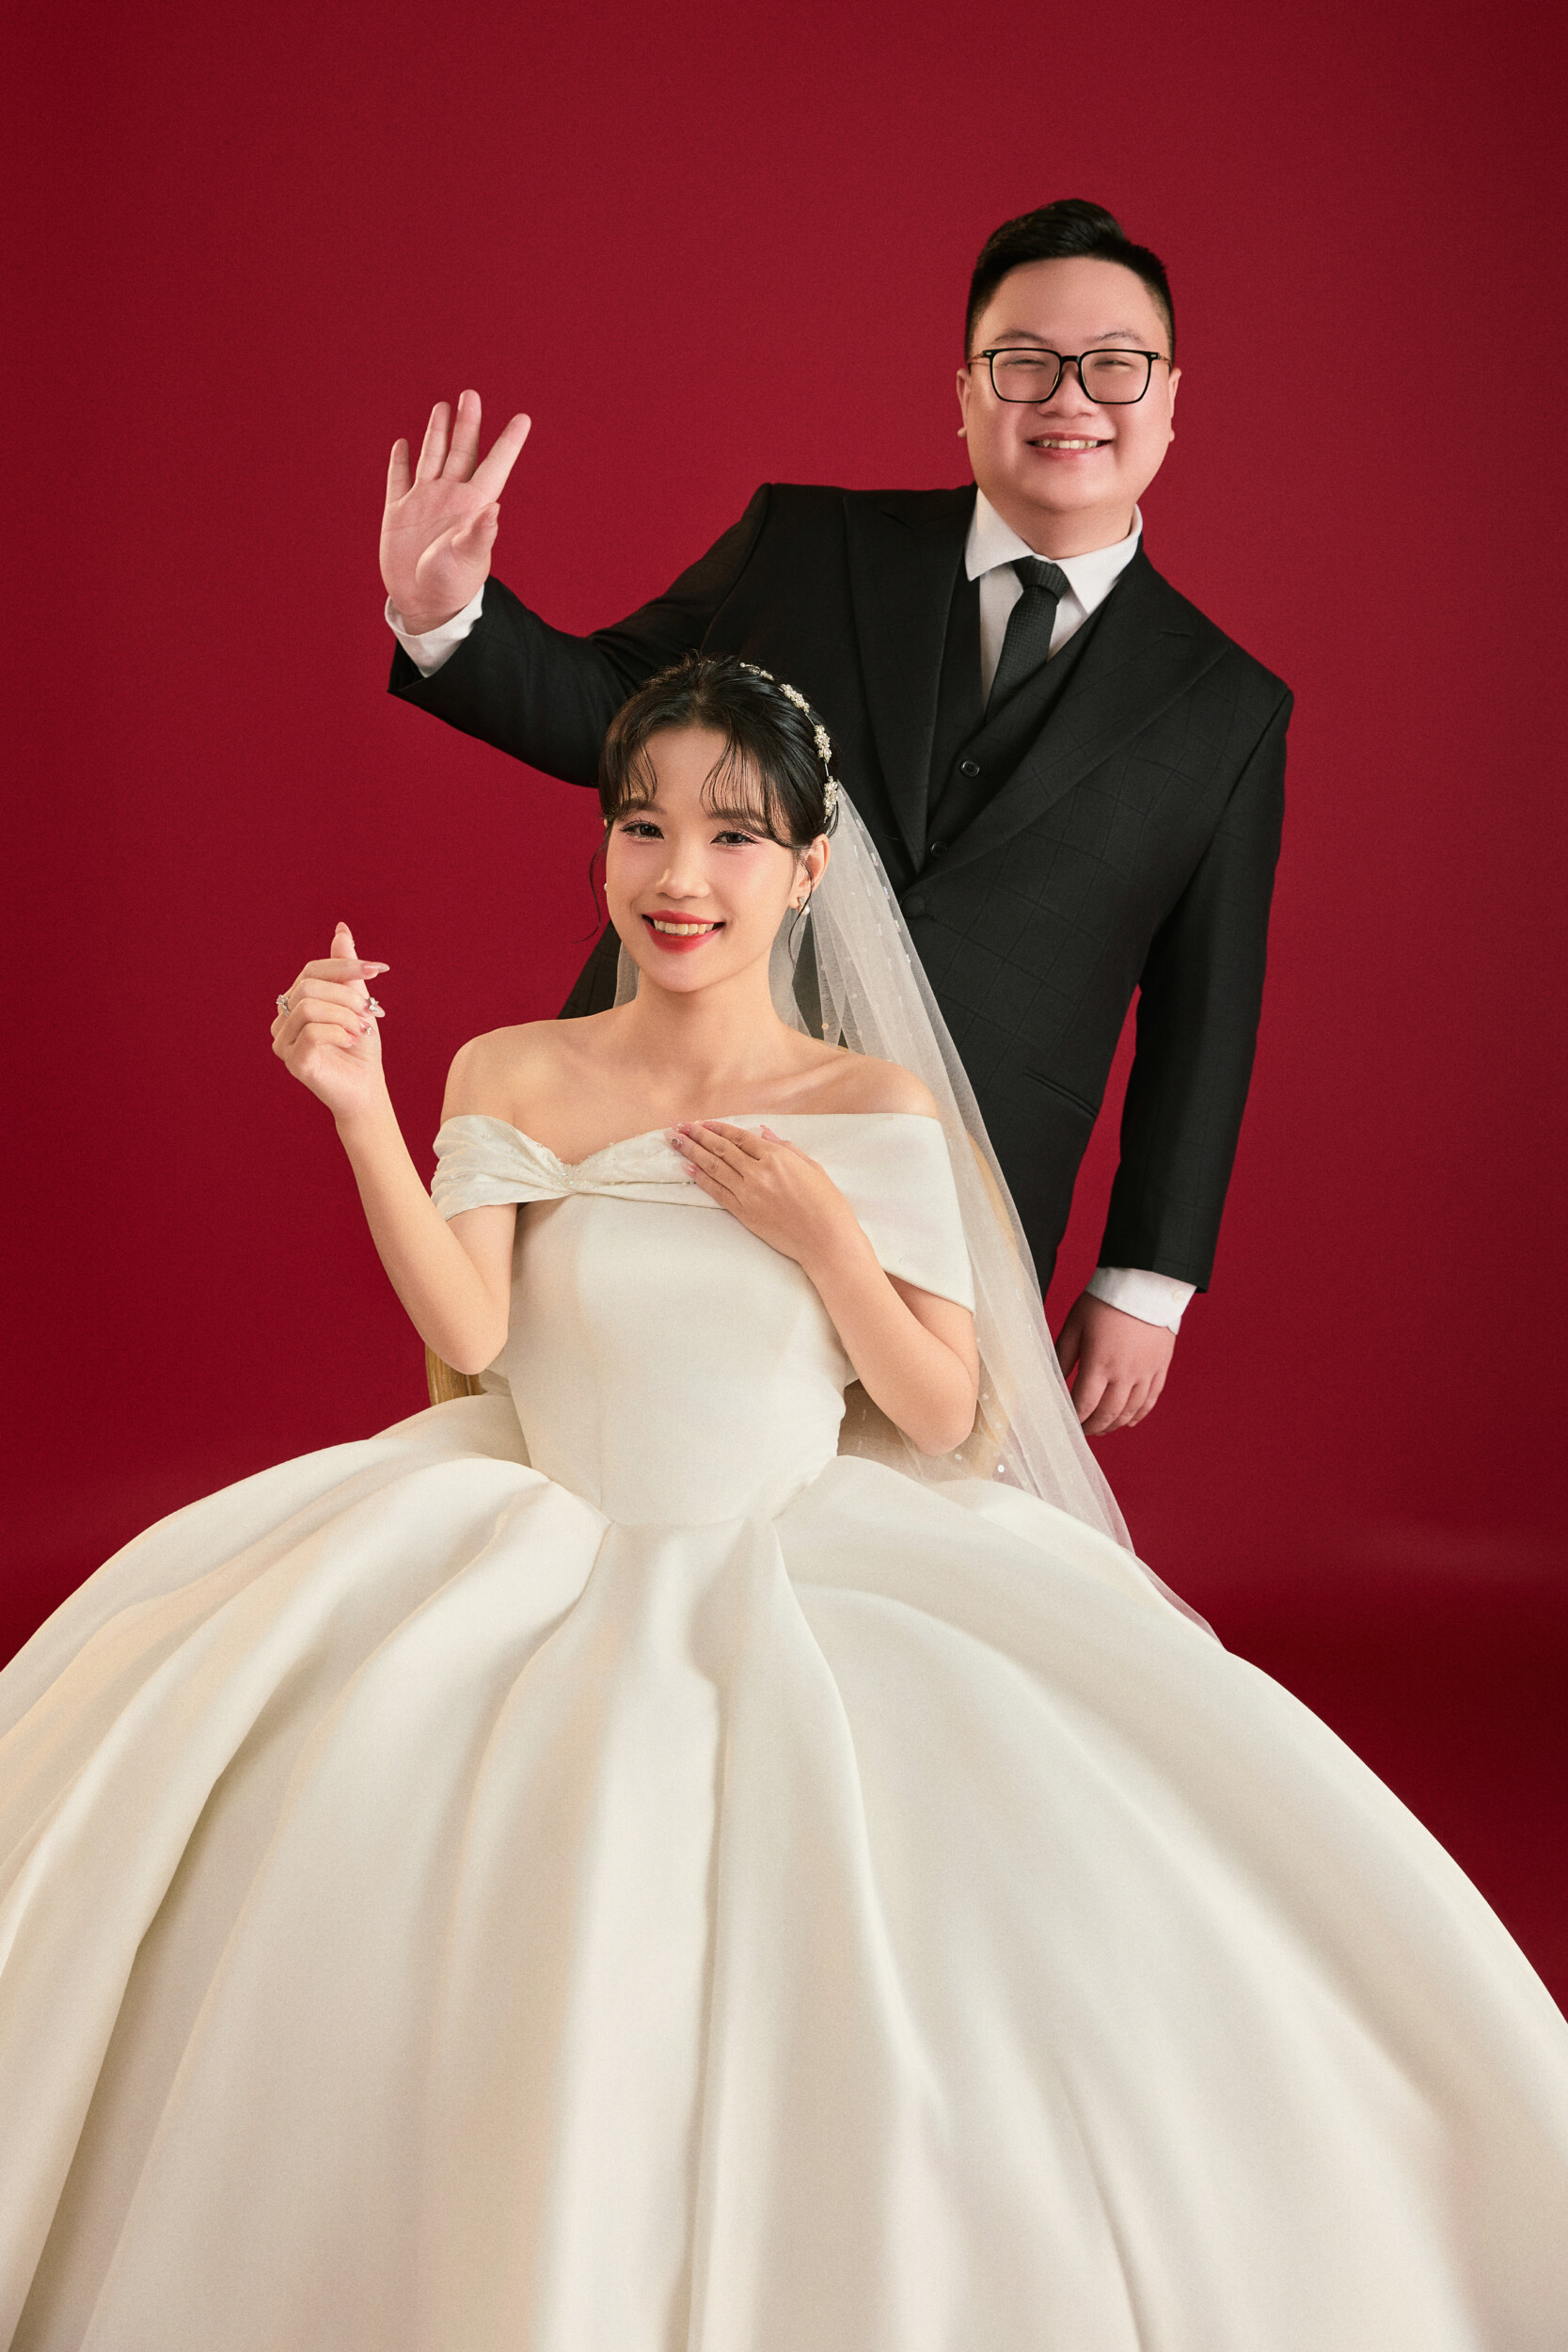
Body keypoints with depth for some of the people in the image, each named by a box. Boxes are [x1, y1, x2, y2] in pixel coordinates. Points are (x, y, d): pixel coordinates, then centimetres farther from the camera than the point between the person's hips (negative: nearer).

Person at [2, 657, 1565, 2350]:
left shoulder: (880, 1111, 0)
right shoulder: (512, 1080, 2)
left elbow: (945, 1417, 0)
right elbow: (469, 1331, -13)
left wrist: (822, 1237, -14)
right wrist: (360, 1112, -24)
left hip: (806, 1571, -1)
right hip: (547, 1559, 1)